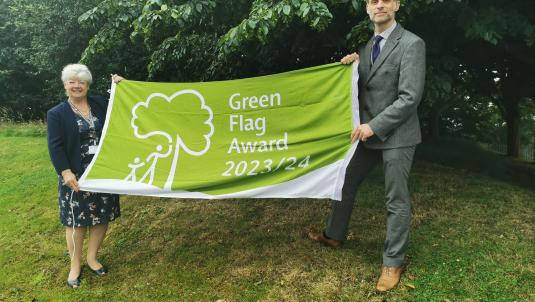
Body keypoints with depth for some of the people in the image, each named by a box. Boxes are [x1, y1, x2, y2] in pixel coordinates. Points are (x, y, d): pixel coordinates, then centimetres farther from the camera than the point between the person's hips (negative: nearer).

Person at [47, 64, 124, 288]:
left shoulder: (100, 104, 8)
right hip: (76, 175, -3)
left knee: (102, 217, 10)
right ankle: (75, 265, 22)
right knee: (76, 219, 5)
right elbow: (55, 146, -9)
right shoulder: (56, 113, -2)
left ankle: (92, 258, 29)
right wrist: (66, 172, -19)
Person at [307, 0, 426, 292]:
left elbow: (410, 97, -18)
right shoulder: (367, 47, 12)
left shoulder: (412, 44, -12)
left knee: (396, 200, 2)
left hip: (397, 135, -7)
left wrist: (374, 126, -19)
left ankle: (393, 262, 17)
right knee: (345, 183, 15)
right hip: (368, 133, 7)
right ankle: (334, 235, 35)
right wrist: (352, 66, -3)